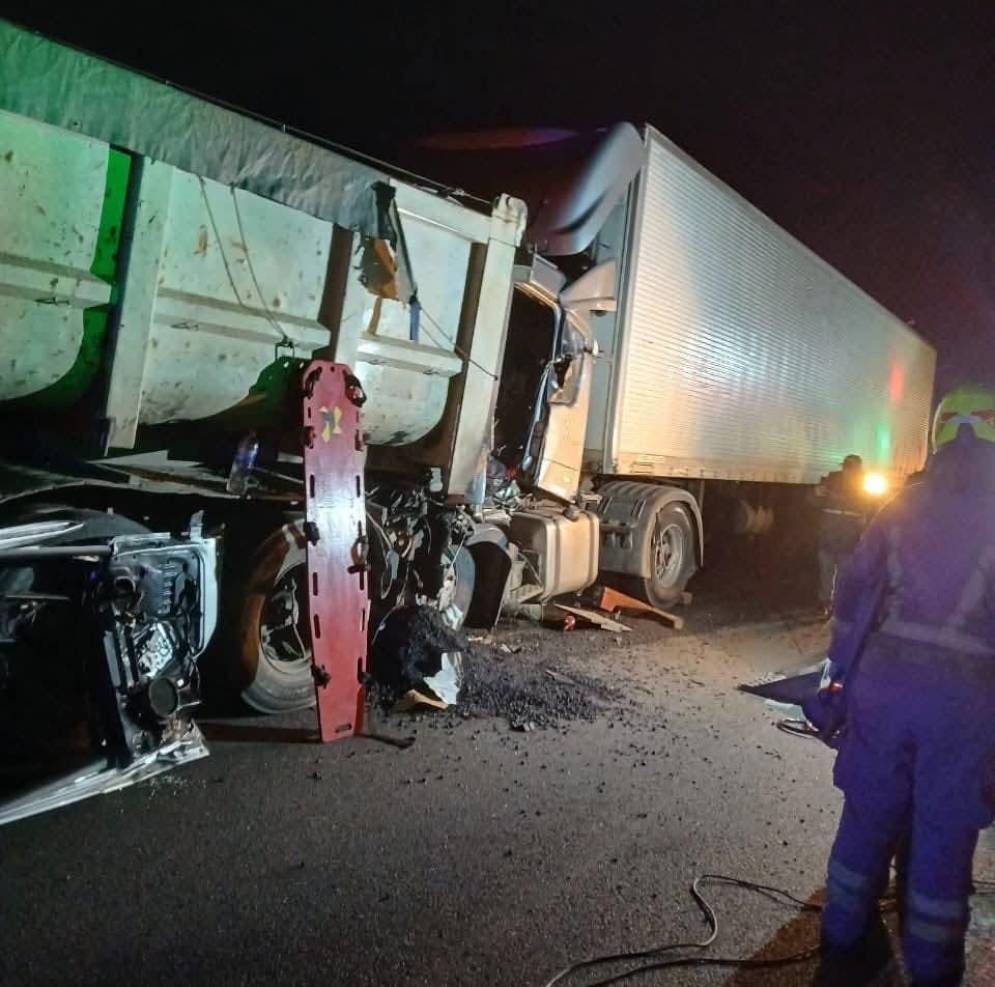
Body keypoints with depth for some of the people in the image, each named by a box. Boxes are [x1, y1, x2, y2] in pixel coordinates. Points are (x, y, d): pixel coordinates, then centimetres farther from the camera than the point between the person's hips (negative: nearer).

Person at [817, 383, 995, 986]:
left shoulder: (902, 510, 7)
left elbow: (852, 593, 8)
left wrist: (843, 672, 16)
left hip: (885, 680, 3)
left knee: (868, 815, 15)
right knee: (943, 833, 11)